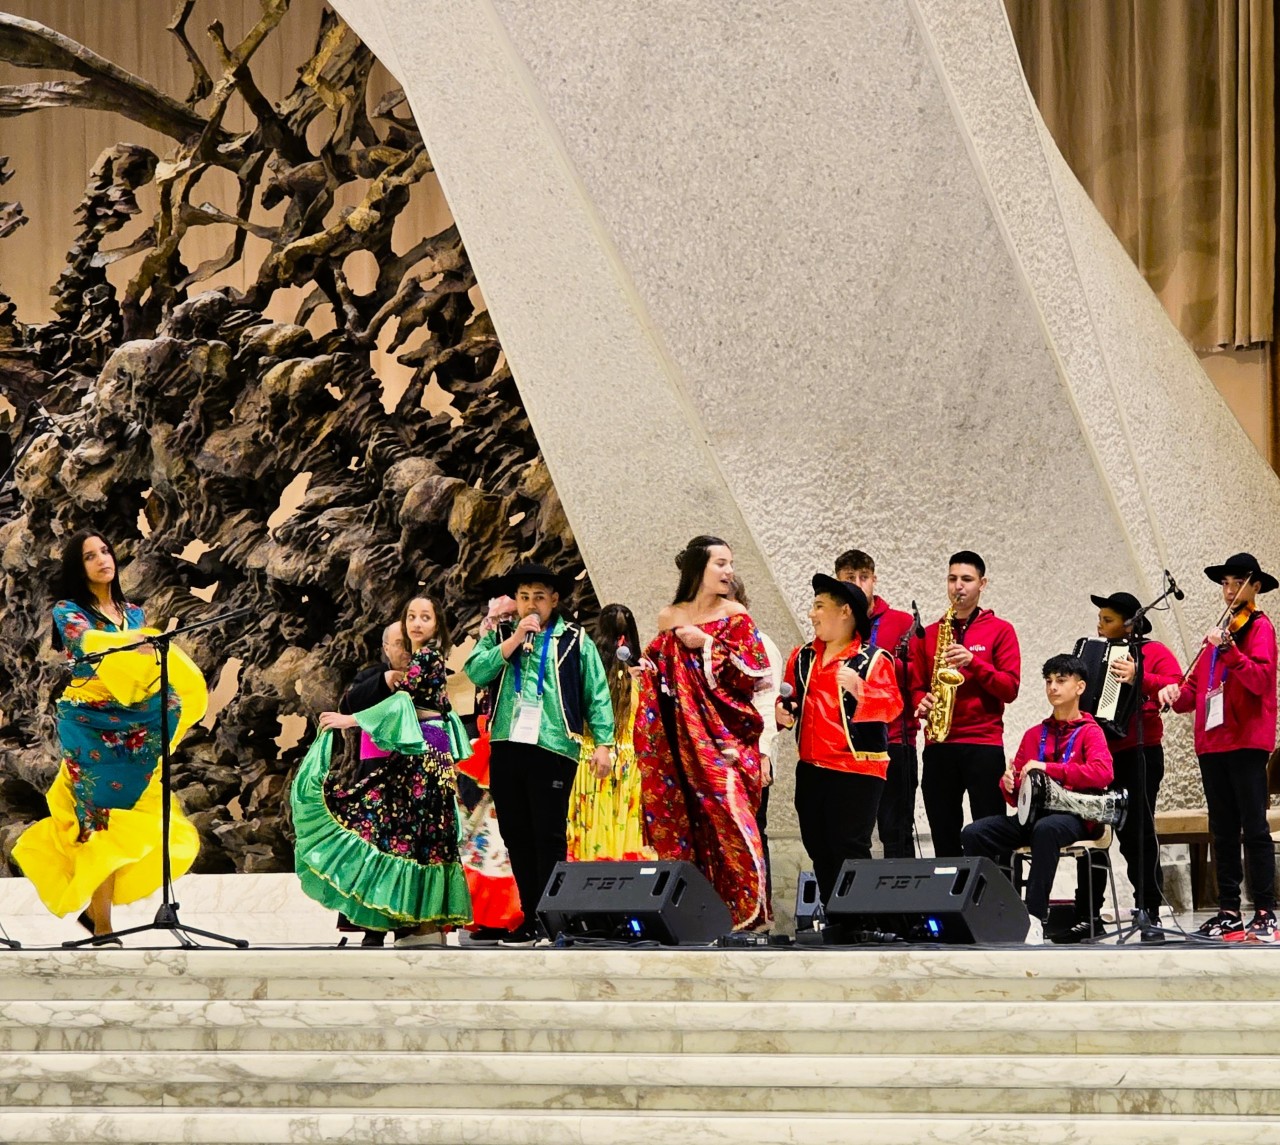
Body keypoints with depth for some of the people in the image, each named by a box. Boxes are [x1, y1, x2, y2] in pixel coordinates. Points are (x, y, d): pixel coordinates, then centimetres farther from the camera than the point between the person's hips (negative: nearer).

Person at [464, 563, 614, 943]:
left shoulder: (574, 640, 8)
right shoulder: (498, 637, 15)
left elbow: (597, 694, 6)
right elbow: (475, 672, -3)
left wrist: (603, 744, -2)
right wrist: (515, 639, -7)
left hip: (553, 747, -4)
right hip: (505, 748, 4)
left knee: (549, 837, -6)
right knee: (517, 837, 6)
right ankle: (530, 919, 12)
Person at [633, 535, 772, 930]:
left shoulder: (734, 615, 2)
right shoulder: (669, 619, 11)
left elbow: (754, 674, -6)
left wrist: (709, 646, -10)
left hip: (723, 737, -3)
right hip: (679, 742, 3)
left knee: (726, 815, -13)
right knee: (682, 821, 0)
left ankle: (744, 909, -12)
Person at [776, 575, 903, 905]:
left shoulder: (873, 659, -5)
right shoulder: (802, 657, 13)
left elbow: (892, 705, -16)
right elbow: (789, 699, 22)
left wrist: (859, 689, -32)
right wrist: (783, 710, 0)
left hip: (857, 769, -7)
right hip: (811, 767, 7)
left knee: (849, 849, -8)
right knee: (819, 849, 9)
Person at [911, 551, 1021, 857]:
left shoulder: (1000, 631, 5)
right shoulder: (929, 634, 15)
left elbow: (1010, 689, -4)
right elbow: (915, 685, 15)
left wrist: (973, 662, -16)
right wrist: (922, 702, -7)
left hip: (984, 745, -3)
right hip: (938, 745, 4)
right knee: (944, 839, 4)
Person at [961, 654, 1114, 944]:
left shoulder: (1089, 731, 5)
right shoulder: (1035, 734, 21)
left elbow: (1102, 772, -17)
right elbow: (1016, 796, 21)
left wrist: (1048, 768, -20)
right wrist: (1008, 786, -5)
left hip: (1074, 816, -6)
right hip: (1033, 812, 6)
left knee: (1045, 830, -42)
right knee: (973, 833, -19)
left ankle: (1035, 916, -41)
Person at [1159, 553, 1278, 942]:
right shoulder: (1220, 631, 21)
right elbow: (1197, 688, 18)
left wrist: (1229, 650, -31)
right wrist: (1177, 694, -3)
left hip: (1246, 741, -8)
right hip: (1212, 742, 8)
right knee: (1223, 831, 8)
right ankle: (1229, 912, 11)